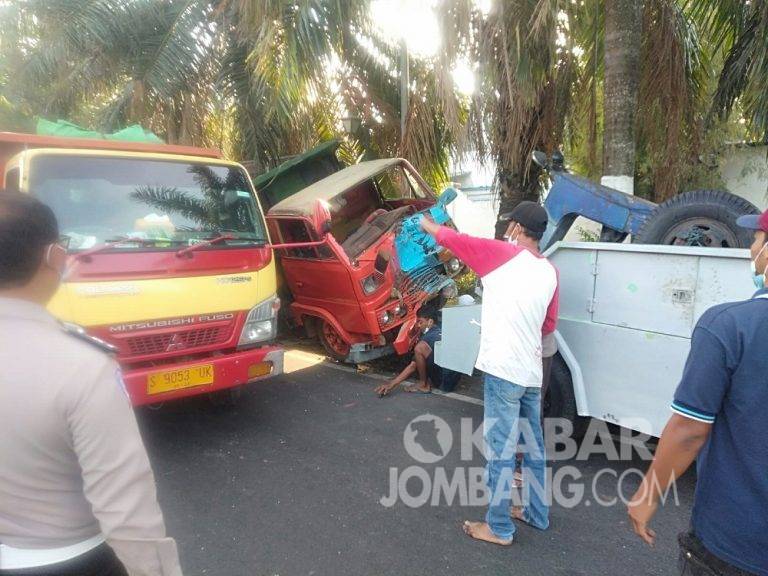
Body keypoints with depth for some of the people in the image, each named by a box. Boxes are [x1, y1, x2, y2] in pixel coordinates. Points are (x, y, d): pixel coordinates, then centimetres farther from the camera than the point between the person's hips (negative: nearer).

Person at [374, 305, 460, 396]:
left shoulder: (430, 336, -14)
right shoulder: (440, 331, 13)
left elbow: (413, 365, -13)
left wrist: (392, 383, -10)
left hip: (445, 382, -10)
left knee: (420, 347, -21)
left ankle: (423, 385, -8)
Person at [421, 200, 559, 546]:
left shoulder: (504, 254, -9)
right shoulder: (549, 272, 9)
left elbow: (450, 238, -5)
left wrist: (425, 223, 13)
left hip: (504, 371, -7)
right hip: (531, 372, 7)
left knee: (501, 450, 2)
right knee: (533, 447, 18)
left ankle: (499, 528, 13)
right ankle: (538, 514, 32)